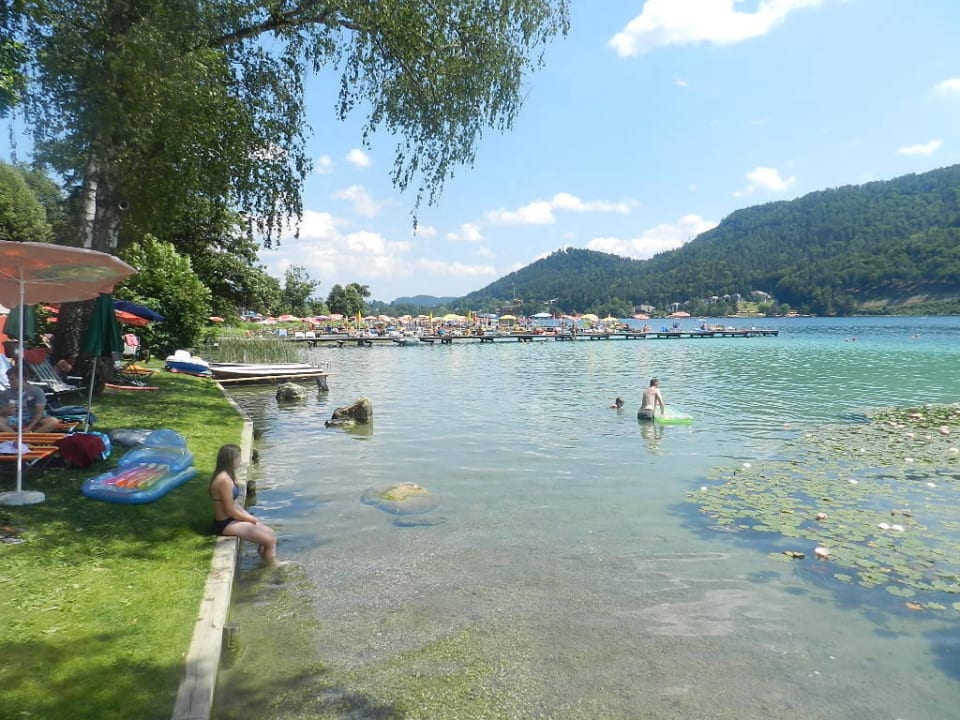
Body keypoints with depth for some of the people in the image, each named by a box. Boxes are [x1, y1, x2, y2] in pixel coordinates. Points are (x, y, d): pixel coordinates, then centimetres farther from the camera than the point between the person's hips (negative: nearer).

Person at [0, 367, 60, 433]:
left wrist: (29, 428, -22)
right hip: (15, 422, 2)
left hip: (34, 422, -2)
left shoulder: (36, 391, -7)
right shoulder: (6, 393, 2)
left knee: (54, 422, -32)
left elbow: (39, 413, -11)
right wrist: (6, 412, -20)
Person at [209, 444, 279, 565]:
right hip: (226, 524, -10)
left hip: (231, 519, 10)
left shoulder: (227, 475, 5)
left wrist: (250, 517, 4)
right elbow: (231, 511, -22)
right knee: (270, 541, -9)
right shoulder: (224, 480, -25)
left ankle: (273, 563, 15)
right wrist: (251, 519, -9)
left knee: (271, 534, 9)